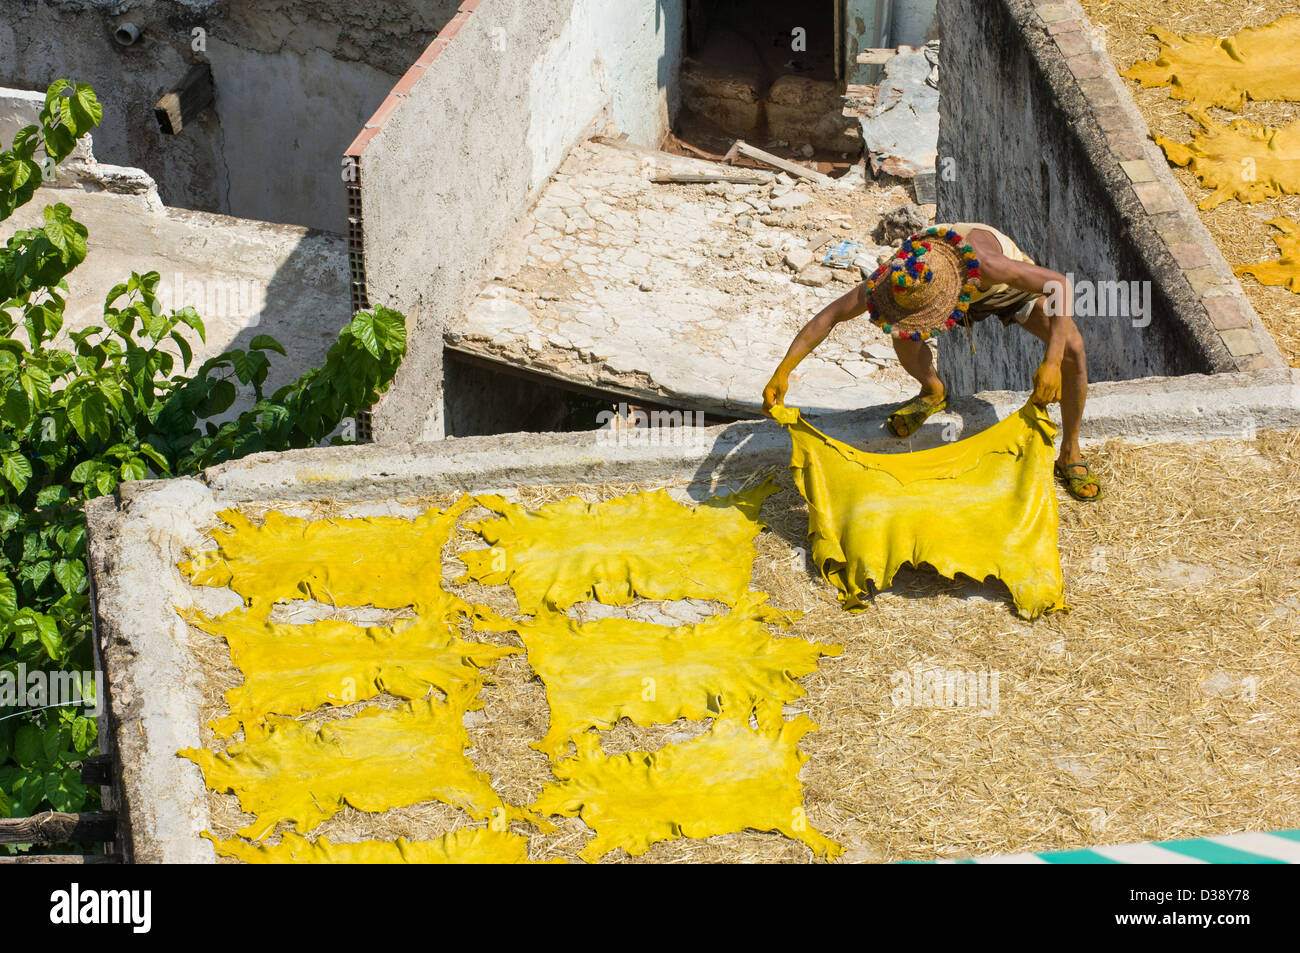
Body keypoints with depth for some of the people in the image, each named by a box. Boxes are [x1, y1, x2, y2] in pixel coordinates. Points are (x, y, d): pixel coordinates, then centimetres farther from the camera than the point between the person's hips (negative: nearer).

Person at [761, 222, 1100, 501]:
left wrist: (1051, 362, -55)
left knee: (1072, 348, -25)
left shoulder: (981, 263, -49)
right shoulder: (899, 274, -37)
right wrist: (782, 373, -38)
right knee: (903, 339, -24)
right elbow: (830, 315, -31)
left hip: (1008, 286, -3)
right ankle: (933, 392, 13)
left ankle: (1070, 455, -4)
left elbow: (1061, 284, -45)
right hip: (970, 296, 3)